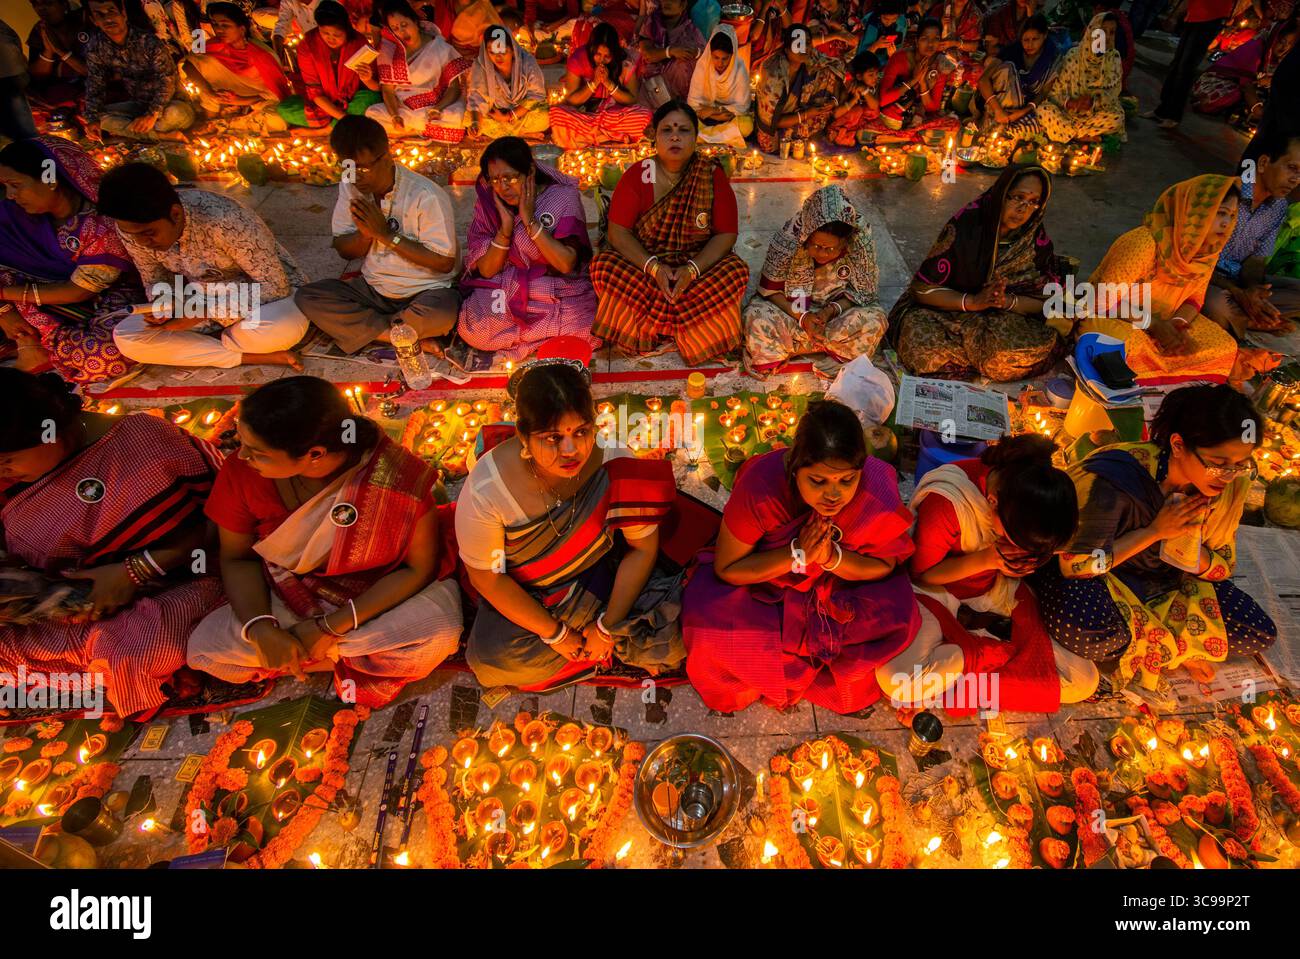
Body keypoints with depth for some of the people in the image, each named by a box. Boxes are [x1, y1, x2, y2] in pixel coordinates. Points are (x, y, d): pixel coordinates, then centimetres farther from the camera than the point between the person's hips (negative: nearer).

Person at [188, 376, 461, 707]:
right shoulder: (242, 472, -18)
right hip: (290, 596, 4)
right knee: (205, 649, -15)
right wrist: (260, 628, -21)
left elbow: (419, 568, -19)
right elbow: (237, 558, -3)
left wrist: (330, 627, -22)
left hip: (382, 592, -3)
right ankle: (360, 661, -5)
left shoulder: (396, 478, -30)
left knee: (438, 635, -32)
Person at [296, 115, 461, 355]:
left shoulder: (426, 196, -19)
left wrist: (386, 234, -21)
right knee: (307, 297, -15)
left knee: (442, 314, -39)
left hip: (425, 291, -5)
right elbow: (344, 251, 5)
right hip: (373, 288, 5)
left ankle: (362, 328, -9)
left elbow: (444, 262, -19)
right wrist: (366, 233, -19)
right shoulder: (350, 187, -2)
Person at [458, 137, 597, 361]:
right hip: (504, 292, 1)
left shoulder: (563, 197, -9)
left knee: (583, 328, -30)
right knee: (472, 329, -26)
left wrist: (530, 220, -20)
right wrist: (505, 227, -16)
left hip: (560, 294, -1)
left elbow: (566, 264, -18)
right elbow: (486, 271, -3)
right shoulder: (489, 203, -1)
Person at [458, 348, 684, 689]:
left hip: (604, 578, -1)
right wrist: (556, 634, -14)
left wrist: (607, 627, -15)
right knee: (494, 658, -25)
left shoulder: (614, 464, -25)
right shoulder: (486, 488, -27)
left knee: (673, 636, -23)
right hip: (527, 597, 2)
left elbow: (643, 548, -14)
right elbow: (485, 577, -16)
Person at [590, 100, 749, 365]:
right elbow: (618, 231, -9)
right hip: (645, 266, 0)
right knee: (602, 265, -26)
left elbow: (726, 234, -7)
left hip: (698, 268, 0)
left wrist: (692, 269, -23)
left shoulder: (712, 175, -4)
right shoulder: (638, 174, -4)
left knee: (736, 271, -28)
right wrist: (653, 267, -24)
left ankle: (651, 326, -14)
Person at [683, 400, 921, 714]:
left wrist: (834, 558, -31)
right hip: (764, 577, -2)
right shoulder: (760, 485, -33)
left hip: (842, 587, 3)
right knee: (710, 624, -26)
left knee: (898, 621, -21)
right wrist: (797, 555, -34)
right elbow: (726, 569, -21)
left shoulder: (879, 491, -28)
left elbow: (885, 566, -10)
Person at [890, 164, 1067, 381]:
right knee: (919, 340, -33)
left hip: (1008, 318, 1)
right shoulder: (965, 225, -15)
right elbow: (922, 289, -16)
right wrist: (973, 301, -28)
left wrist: (1009, 301, -23)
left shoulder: (1036, 239, -8)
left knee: (1040, 347, -31)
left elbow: (1048, 302, -3)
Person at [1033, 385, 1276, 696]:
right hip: (1098, 574, -5)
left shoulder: (1231, 483, -12)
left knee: (1260, 634, -5)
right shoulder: (1116, 478, -32)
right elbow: (1075, 565, -28)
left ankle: (1139, 641, 0)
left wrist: (1188, 543, -23)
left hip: (1167, 578, 6)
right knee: (1084, 632, -37)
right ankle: (1172, 647, -5)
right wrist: (1155, 532, -29)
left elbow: (1222, 568, 0)